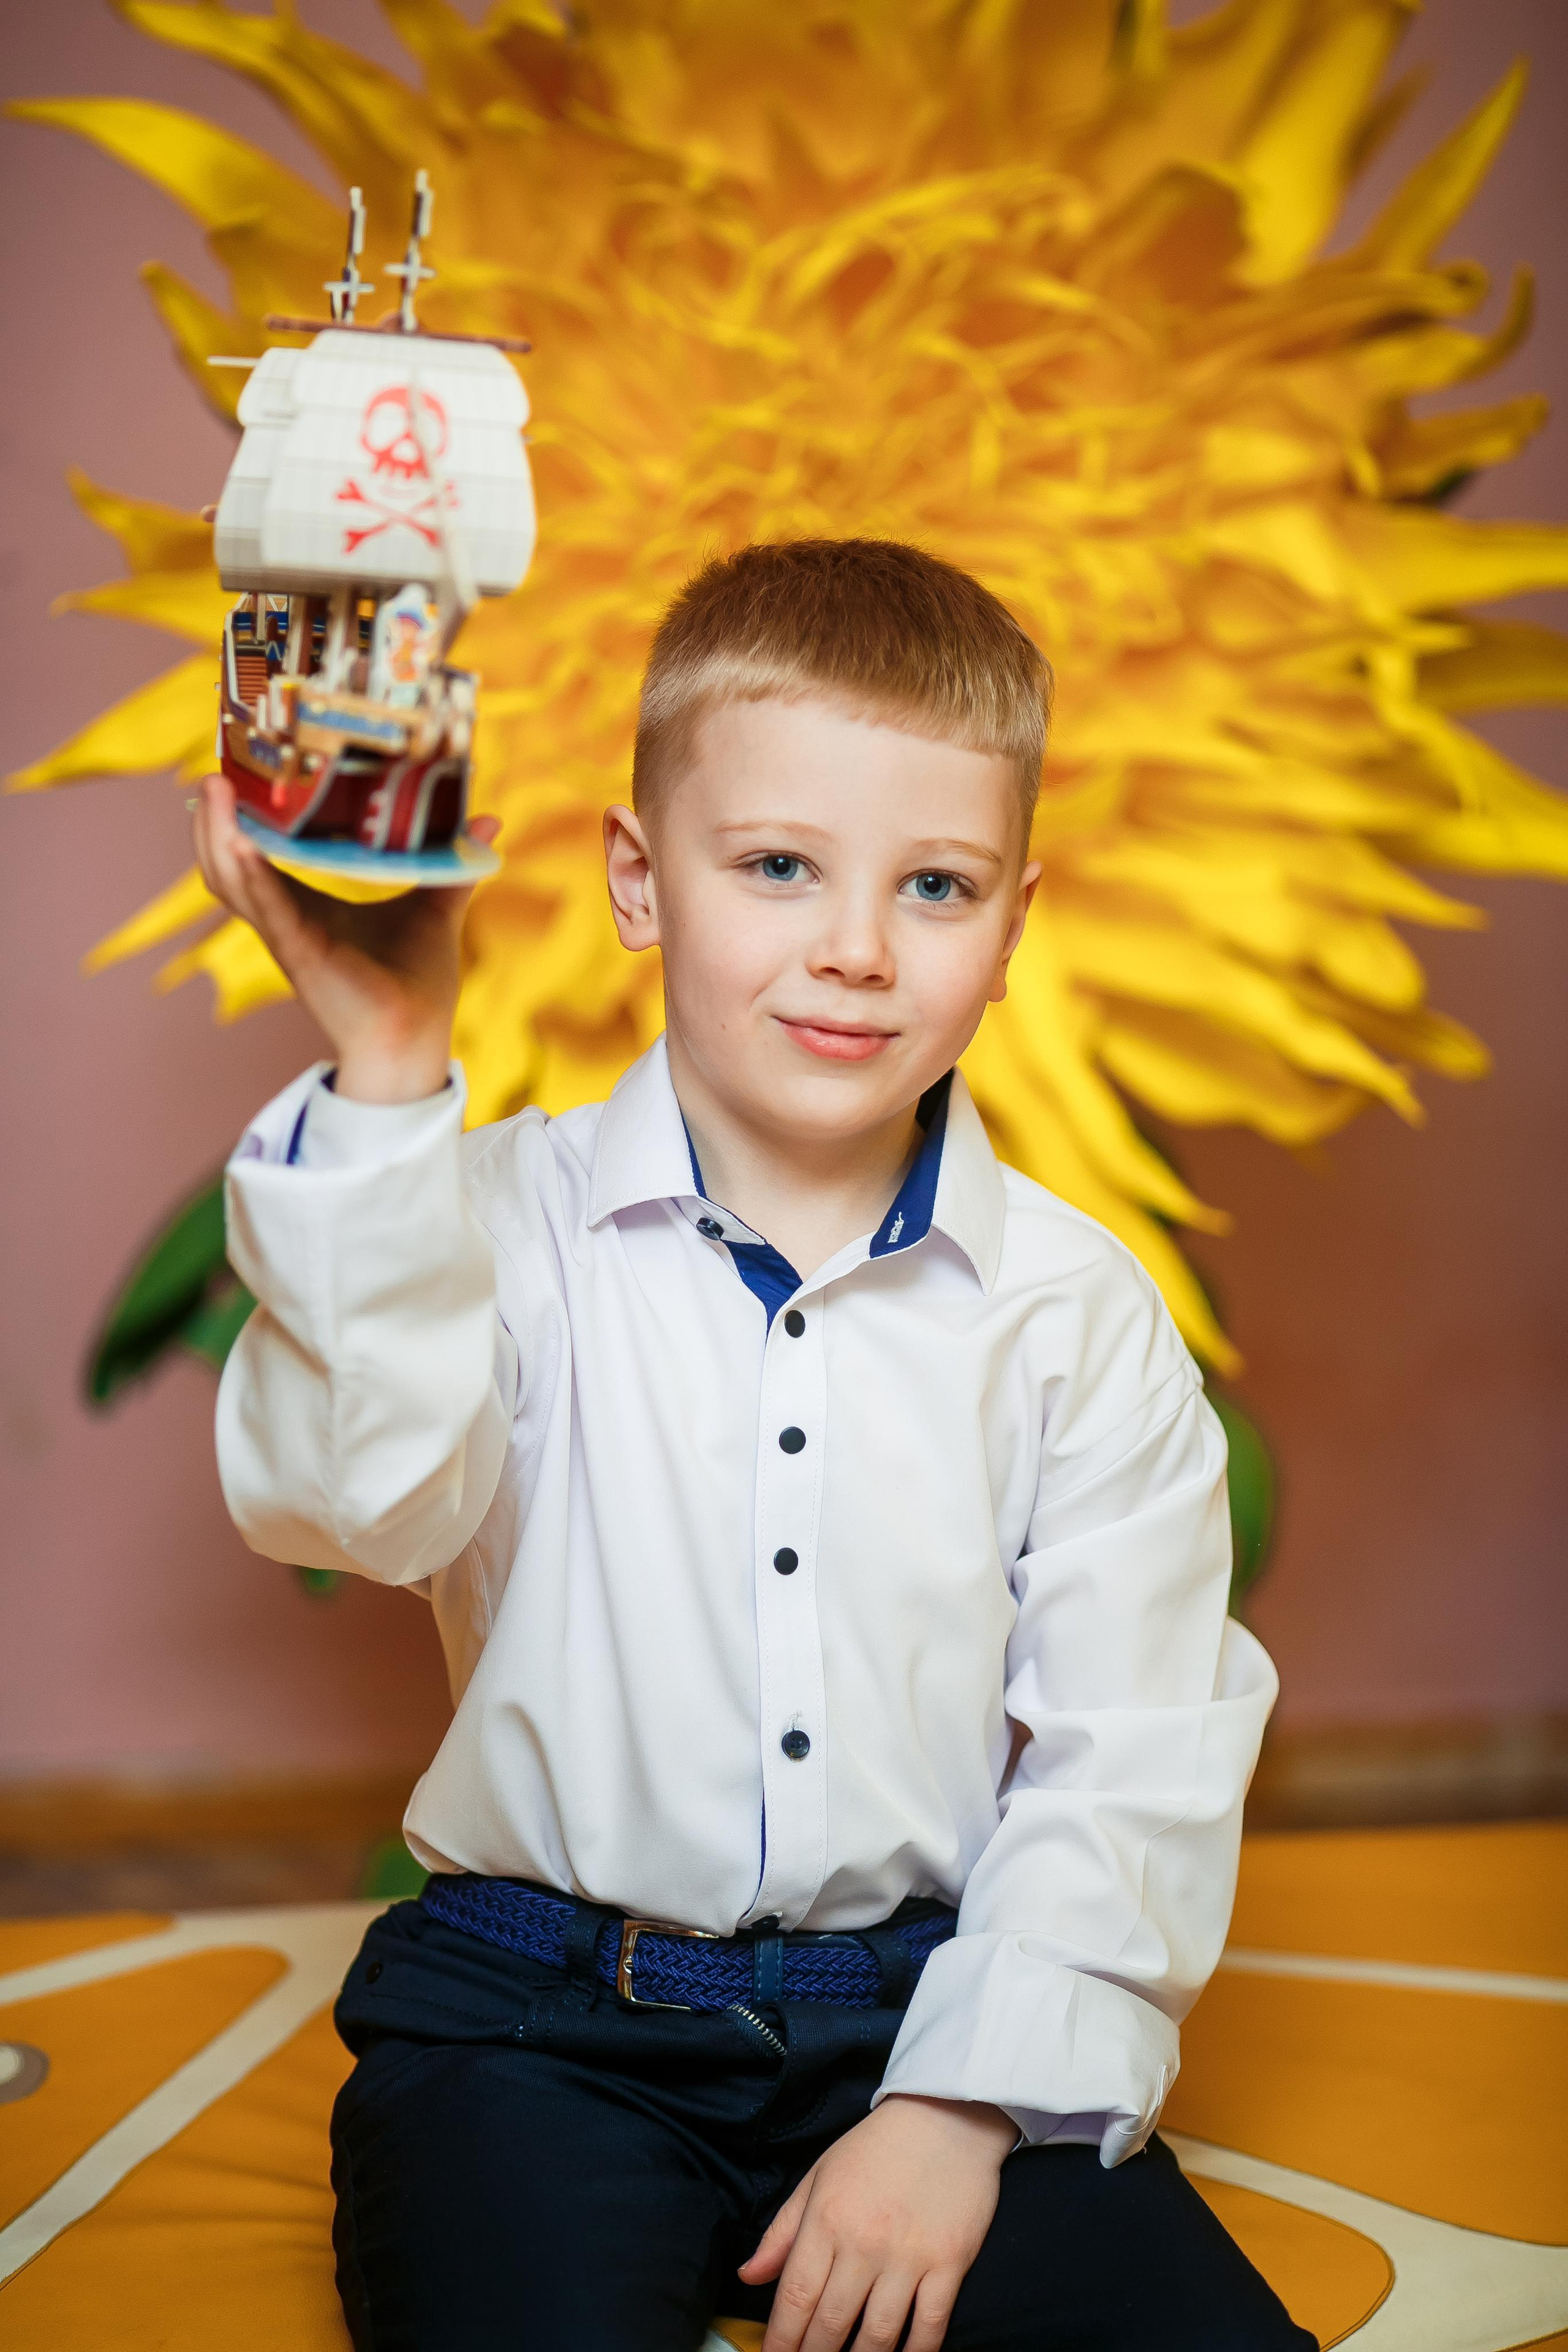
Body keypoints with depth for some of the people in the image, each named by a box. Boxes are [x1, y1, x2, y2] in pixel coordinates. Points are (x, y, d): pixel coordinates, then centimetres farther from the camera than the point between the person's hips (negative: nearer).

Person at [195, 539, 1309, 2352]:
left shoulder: (1079, 1314, 1)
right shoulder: (511, 1226, -2)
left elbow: (1134, 1761, 0)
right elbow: (363, 1490, -22)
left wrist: (964, 2105, -10)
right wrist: (383, 1073, -31)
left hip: (931, 2009, 3)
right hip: (543, 2018, -2)